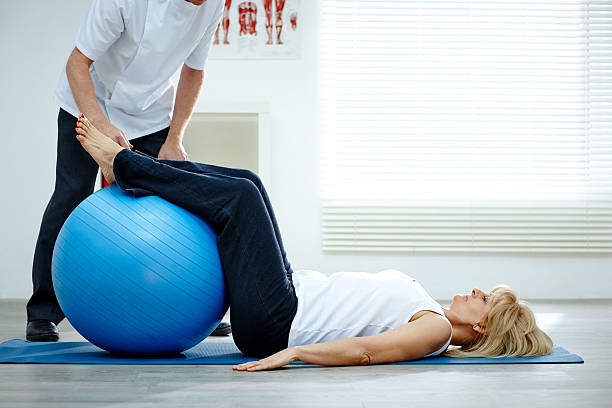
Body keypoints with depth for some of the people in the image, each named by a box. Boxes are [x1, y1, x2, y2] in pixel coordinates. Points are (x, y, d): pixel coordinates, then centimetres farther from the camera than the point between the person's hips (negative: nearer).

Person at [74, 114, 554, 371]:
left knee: (240, 195, -15)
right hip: (296, 293, 8)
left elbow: (364, 350, -27)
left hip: (275, 323, -8)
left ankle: (122, 164, -1)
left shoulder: (436, 330, -12)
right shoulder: (425, 308, 16)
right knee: (245, 183, 5)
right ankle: (127, 166, 11)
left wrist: (293, 351, -36)